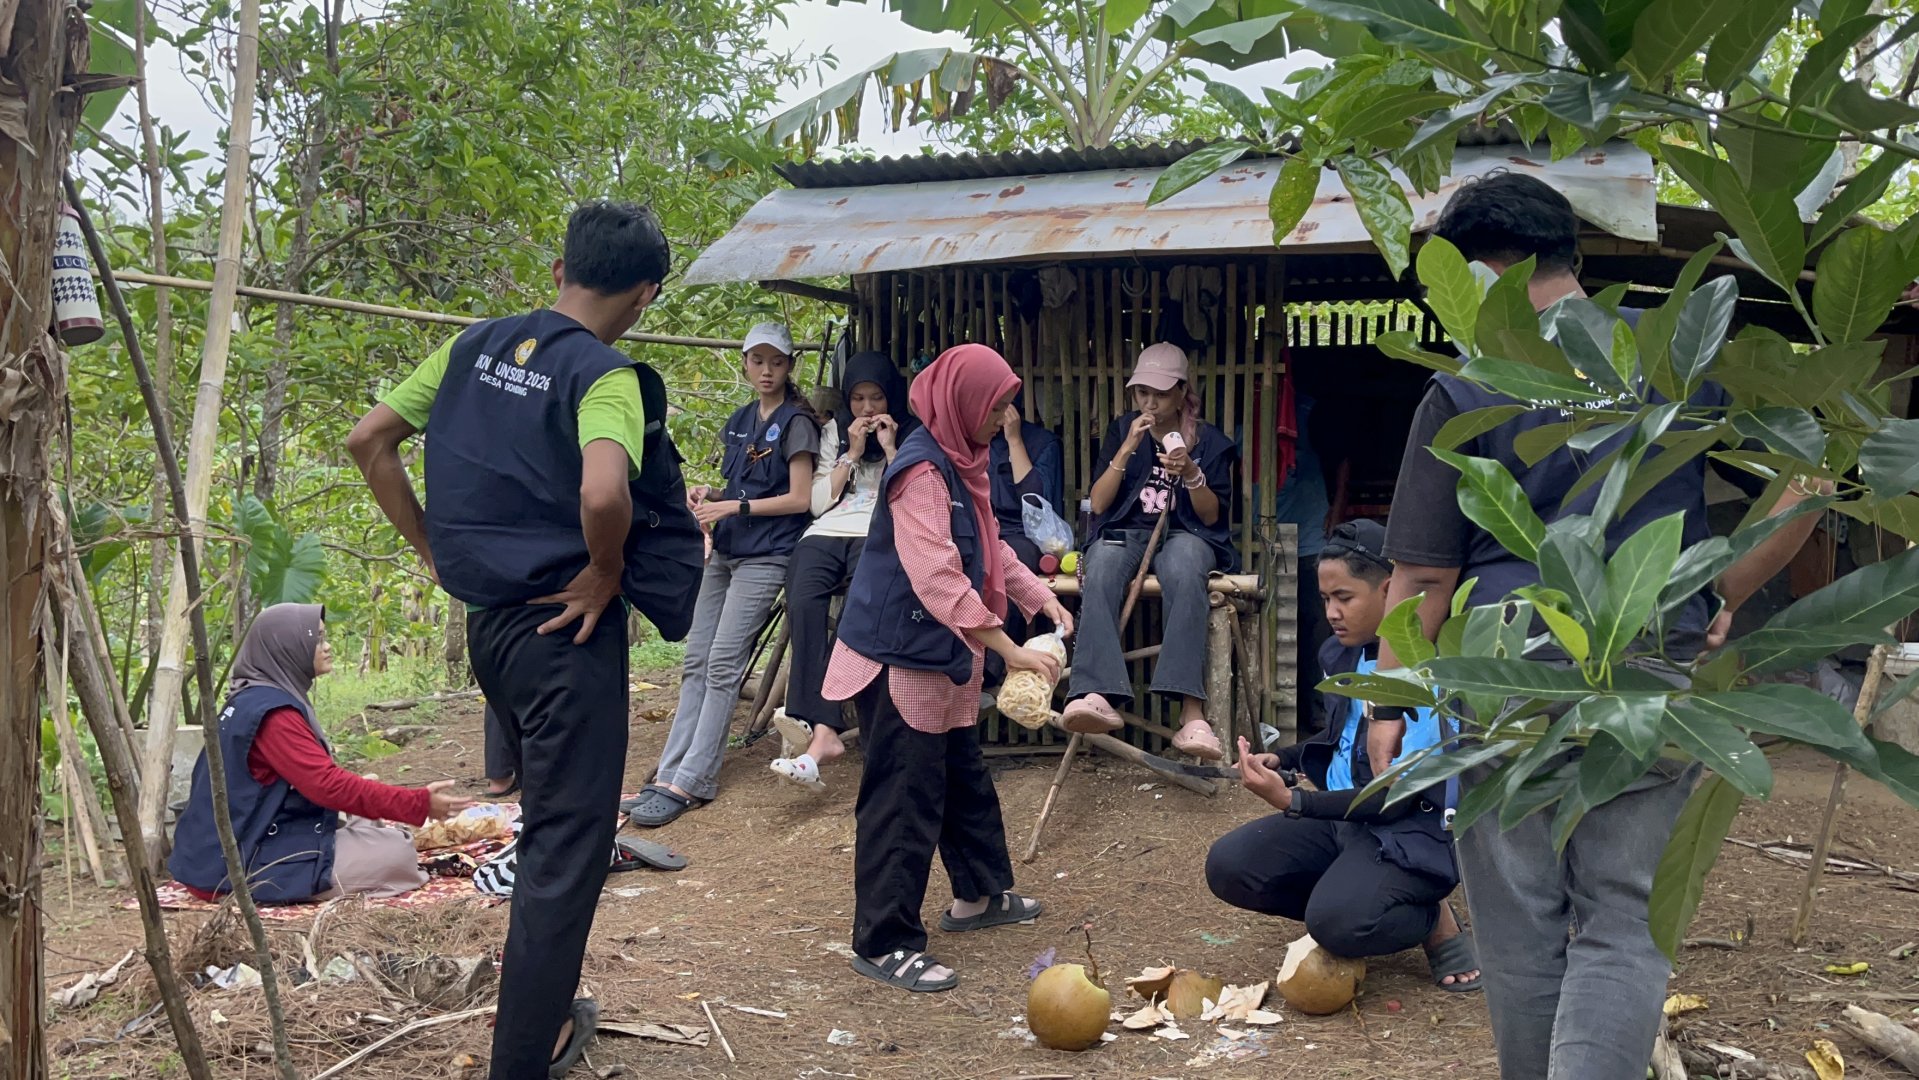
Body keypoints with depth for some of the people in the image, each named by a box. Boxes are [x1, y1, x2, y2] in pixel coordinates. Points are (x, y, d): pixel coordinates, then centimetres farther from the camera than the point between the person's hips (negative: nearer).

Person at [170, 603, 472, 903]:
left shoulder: (251, 699, 11)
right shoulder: (272, 710, -20)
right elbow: (328, 784, -26)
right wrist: (418, 803, -27)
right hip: (248, 864, -10)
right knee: (396, 852, -8)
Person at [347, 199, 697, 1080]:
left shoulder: (476, 346, 6)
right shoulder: (605, 375, -16)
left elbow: (368, 440, 10)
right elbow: (603, 495, -35)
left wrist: (431, 546, 12)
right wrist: (605, 573, -17)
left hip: (485, 617, 8)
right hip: (563, 625, -8)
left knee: (547, 818, 26)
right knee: (566, 846, 1)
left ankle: (540, 1008, 39)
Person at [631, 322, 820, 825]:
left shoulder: (796, 422, -6)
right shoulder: (740, 419, 15)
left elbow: (799, 498, -11)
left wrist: (735, 507, -17)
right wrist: (710, 496, 2)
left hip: (765, 556, -8)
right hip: (726, 551, 8)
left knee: (723, 664, -11)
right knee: (696, 662, 4)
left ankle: (690, 782, -10)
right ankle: (668, 775, 5)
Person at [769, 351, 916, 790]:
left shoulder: (912, 435, 16)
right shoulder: (835, 432, 24)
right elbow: (819, 502, 15)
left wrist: (890, 449, 0)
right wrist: (852, 453, 6)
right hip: (827, 532, 3)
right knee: (803, 603, -33)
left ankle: (814, 724, -41)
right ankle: (825, 730, -39)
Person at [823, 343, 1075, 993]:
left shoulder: (963, 463, 11)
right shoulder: (922, 470, -21)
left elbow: (990, 548, 21)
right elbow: (937, 577, -30)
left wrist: (1040, 597, 7)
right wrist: (1010, 650, -29)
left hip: (941, 655, 10)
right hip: (901, 658, -10)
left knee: (964, 776, 21)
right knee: (905, 798, -5)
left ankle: (979, 895, 38)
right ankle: (883, 944, 4)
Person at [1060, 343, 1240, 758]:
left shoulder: (1209, 440, 9)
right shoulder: (1121, 430, 13)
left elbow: (1212, 516, 4)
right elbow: (1098, 504, 4)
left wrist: (1191, 474, -15)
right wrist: (1127, 450, -9)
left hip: (1184, 533, -1)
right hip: (1123, 531, 1)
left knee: (1184, 575, -40)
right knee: (1101, 574, -37)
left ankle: (1191, 712, -51)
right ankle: (1097, 696, -56)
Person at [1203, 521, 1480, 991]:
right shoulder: (1341, 653, 5)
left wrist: (1293, 802, -27)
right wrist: (1282, 759, 4)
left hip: (1412, 832, -7)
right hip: (1340, 815, 8)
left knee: (1337, 922, -33)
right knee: (1227, 865, -12)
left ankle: (1436, 921, -1)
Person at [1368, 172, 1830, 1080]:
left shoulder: (1463, 392, -6)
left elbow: (1424, 577, -6)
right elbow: (1805, 481, 2)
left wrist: (1388, 704, 4)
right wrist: (1724, 599, 10)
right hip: (1653, 678, 2)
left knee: (1521, 928, 13)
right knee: (1623, 923, 8)